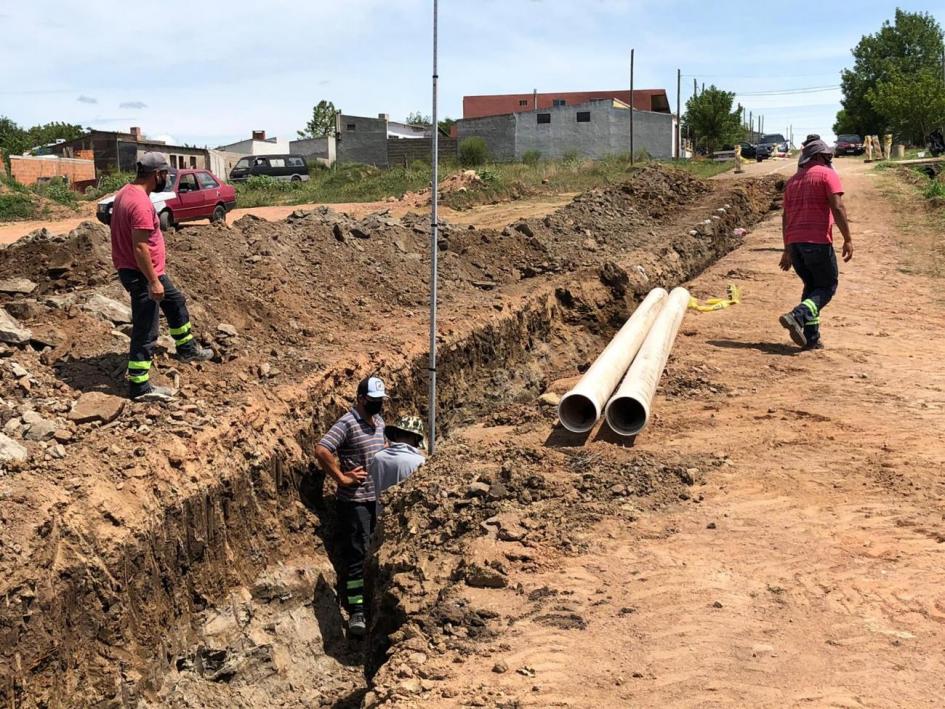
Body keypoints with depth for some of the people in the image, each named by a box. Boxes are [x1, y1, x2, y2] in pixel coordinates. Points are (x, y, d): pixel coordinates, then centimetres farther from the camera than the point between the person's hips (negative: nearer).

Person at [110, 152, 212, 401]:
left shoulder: (126, 192, 6)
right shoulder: (141, 204, -25)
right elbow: (140, 247, -28)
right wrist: (153, 282, -23)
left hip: (149, 271, 11)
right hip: (142, 275, -11)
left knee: (176, 301, 28)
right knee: (145, 332, -2)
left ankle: (186, 348, 44)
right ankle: (139, 387, 7)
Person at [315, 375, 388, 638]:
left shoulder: (379, 422, 11)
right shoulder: (347, 423, -16)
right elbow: (321, 450, -28)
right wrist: (341, 478, -23)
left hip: (375, 498, 9)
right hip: (353, 501, -8)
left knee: (371, 553, 17)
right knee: (355, 555, -7)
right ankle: (356, 613, -3)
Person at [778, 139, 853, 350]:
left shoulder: (793, 180, 20)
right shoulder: (827, 175, 0)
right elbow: (838, 208, -12)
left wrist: (787, 249, 23)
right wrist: (848, 239, -10)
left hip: (794, 242, 7)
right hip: (817, 241, -7)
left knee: (812, 285, 17)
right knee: (828, 286, 5)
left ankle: (811, 338, 10)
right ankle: (797, 316, -18)